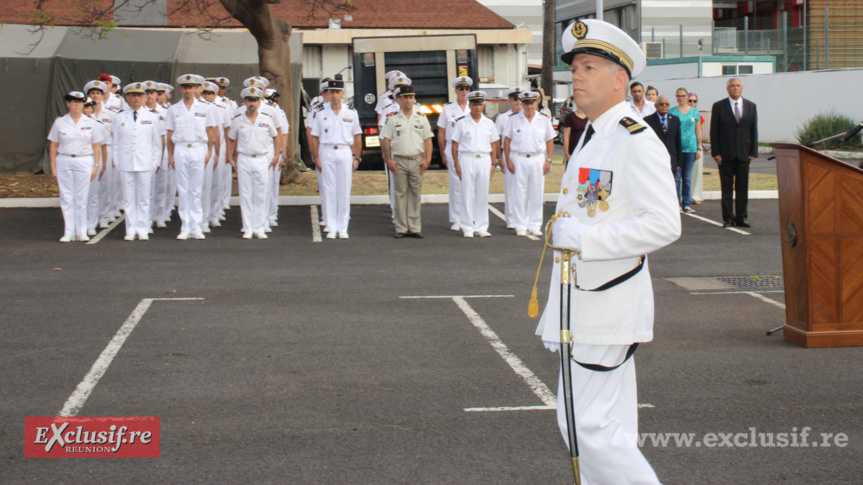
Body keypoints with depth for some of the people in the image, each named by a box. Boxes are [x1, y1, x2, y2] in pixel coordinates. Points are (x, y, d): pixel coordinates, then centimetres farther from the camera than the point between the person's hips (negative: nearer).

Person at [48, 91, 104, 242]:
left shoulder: (91, 123, 6)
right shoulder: (60, 122, 6)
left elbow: (96, 147, 6)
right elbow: (53, 146, 7)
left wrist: (96, 166, -2)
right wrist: (53, 167, 1)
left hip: (84, 162, -1)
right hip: (64, 162, 1)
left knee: (81, 198, 1)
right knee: (66, 198, 1)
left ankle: (81, 232, 8)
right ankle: (68, 233, 6)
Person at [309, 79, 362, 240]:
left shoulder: (351, 113, 7)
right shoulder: (321, 114, 5)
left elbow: (357, 137, 9)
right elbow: (314, 138, 5)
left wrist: (356, 158, 1)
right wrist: (316, 158, -4)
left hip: (345, 152, 0)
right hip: (327, 152, 0)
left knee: (344, 191, 1)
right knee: (329, 190, 0)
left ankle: (343, 228, 7)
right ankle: (331, 228, 5)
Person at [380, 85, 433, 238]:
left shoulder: (421, 118, 10)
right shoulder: (393, 119, 5)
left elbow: (427, 140, 8)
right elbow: (386, 141, 3)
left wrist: (427, 159, -2)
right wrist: (388, 160, -5)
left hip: (417, 161, 1)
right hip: (399, 161, -1)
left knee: (416, 194, 3)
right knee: (401, 194, 0)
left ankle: (415, 228, 8)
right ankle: (401, 228, 5)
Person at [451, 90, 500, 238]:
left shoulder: (489, 124, 10)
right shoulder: (462, 123, 2)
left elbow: (494, 145, 13)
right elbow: (454, 145, 2)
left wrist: (493, 164, 6)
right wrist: (456, 164, -5)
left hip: (484, 160, 2)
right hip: (467, 159, -2)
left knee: (483, 195, 4)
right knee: (468, 195, -2)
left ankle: (481, 227, 10)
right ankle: (468, 227, 4)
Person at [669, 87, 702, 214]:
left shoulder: (694, 112, 10)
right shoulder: (672, 111, 2)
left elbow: (698, 131, 13)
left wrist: (699, 148, 7)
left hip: (690, 148, 2)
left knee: (687, 178, 6)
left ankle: (686, 204, 12)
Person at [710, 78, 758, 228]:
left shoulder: (751, 106, 9)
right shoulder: (718, 106, 2)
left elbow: (754, 130, 8)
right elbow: (714, 131, 0)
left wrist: (753, 152, 1)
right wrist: (715, 153, -8)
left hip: (744, 153, 2)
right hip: (725, 154, -2)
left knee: (743, 187, 4)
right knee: (727, 188, 1)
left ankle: (742, 217, 11)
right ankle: (728, 218, 6)